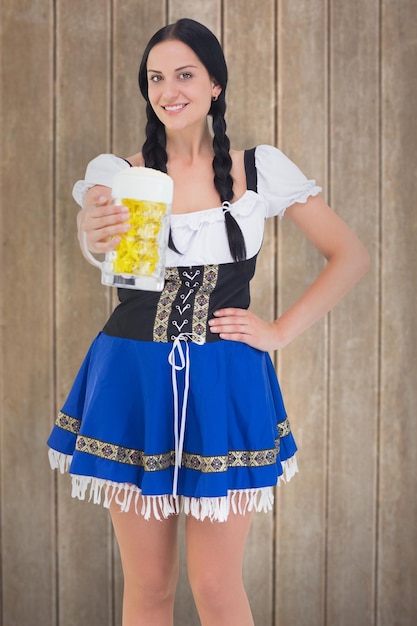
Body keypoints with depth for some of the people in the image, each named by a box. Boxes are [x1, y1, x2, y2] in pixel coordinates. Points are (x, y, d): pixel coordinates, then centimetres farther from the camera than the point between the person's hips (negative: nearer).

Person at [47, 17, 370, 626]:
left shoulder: (262, 170, 1)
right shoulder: (117, 172, 1)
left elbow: (351, 256, 5)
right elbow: (93, 230, -22)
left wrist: (281, 331, -3)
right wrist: (97, 234, -46)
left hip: (224, 387, -1)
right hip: (134, 382, 1)